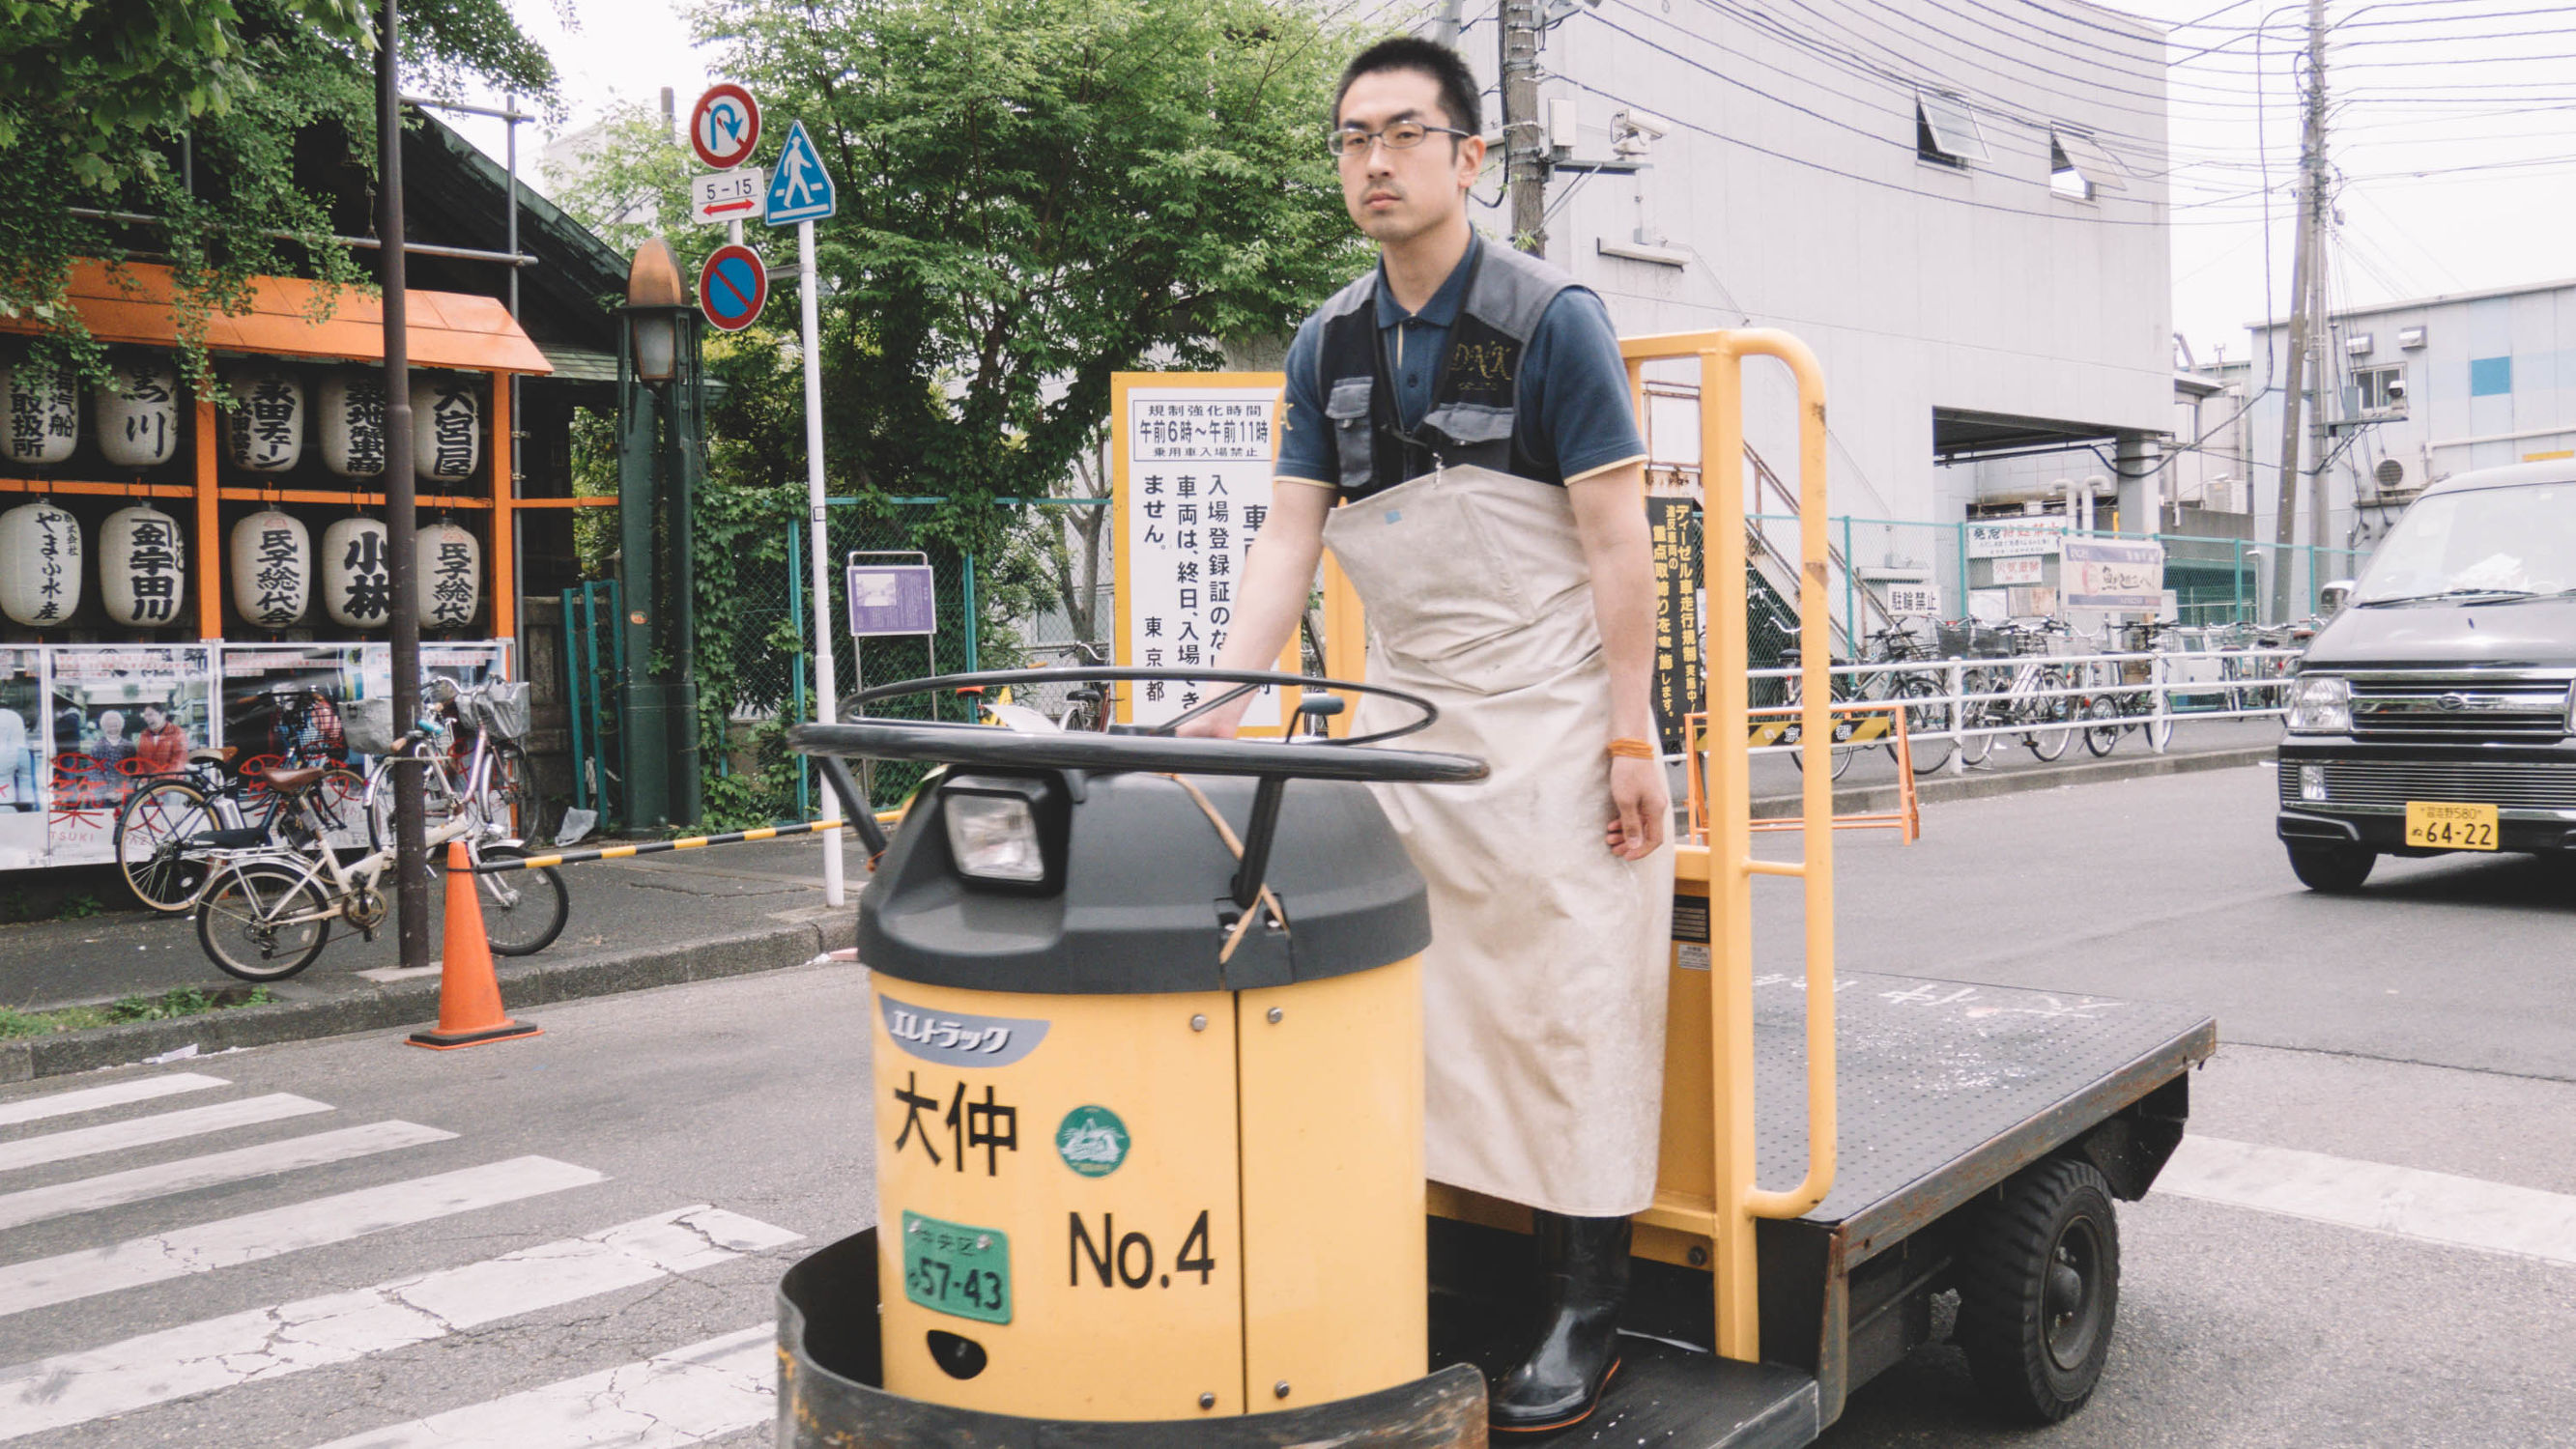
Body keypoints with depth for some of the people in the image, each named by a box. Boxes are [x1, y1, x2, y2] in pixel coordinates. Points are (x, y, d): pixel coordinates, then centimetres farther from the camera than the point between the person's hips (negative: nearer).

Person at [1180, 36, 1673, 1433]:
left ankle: (1583, 1319, 8)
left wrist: (1630, 738, -13)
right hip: (1403, 713, 5)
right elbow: (1288, 535, 6)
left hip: (1551, 716, -5)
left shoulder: (1551, 317, -6)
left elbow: (1616, 541, -9)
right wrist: (1223, 700, -7)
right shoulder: (1327, 345, 9)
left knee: (1567, 1006, -2)